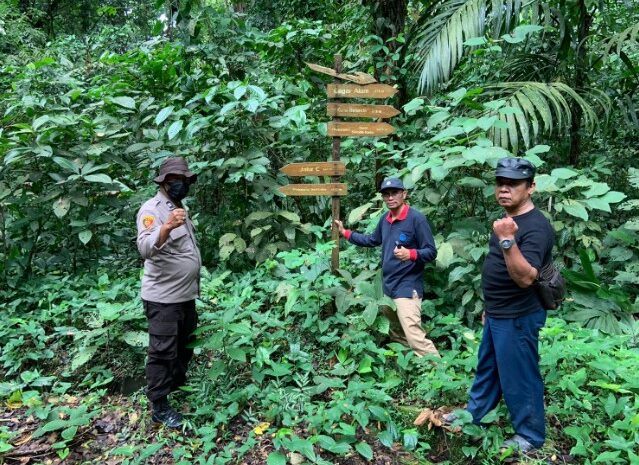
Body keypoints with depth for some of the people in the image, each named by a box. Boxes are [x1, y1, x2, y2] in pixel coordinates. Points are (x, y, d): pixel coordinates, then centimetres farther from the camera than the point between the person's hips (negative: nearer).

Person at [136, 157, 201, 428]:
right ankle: (159, 407, 12)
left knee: (184, 346, 23)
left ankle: (178, 386, 42)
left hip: (186, 295, 9)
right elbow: (146, 249, -33)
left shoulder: (179, 207, 12)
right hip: (163, 297, -9)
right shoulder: (152, 209, -16)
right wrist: (166, 227, -51)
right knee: (163, 352, -1)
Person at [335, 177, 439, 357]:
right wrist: (345, 232, 25)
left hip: (407, 287, -8)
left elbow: (431, 252, -14)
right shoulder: (385, 219, 8)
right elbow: (372, 240, 26)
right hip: (388, 286, 9)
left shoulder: (416, 218, -14)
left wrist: (410, 254, -32)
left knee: (415, 337, -19)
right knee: (394, 332, 22)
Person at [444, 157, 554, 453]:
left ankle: (530, 436, 26)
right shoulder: (508, 220, 8)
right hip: (498, 314, 10)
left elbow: (525, 278, -32)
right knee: (487, 367, 23)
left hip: (518, 318, -9)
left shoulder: (536, 227, -23)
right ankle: (474, 413, 41)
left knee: (519, 377, 6)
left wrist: (507, 240, -42)